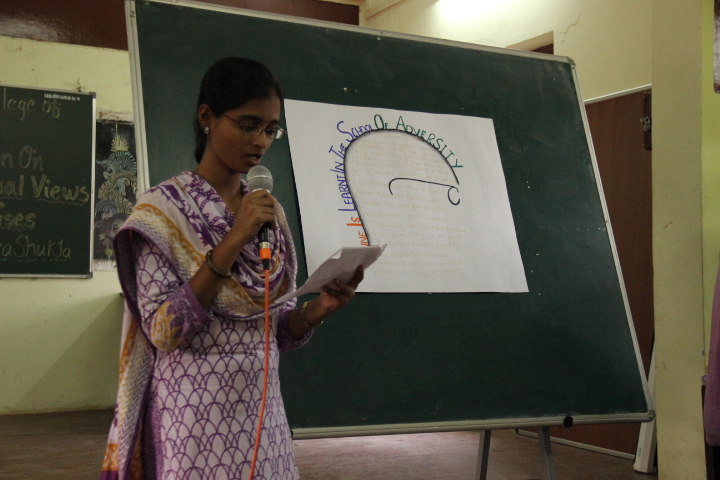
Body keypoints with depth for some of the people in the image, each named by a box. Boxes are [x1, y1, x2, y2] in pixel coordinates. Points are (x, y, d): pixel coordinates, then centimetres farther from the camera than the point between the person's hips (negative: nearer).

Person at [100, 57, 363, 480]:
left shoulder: (269, 212, 7)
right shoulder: (165, 208, -9)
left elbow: (277, 330, 9)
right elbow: (162, 331, -17)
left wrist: (319, 309, -11)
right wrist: (232, 243, -23)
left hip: (260, 406, 5)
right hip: (195, 409, -5)